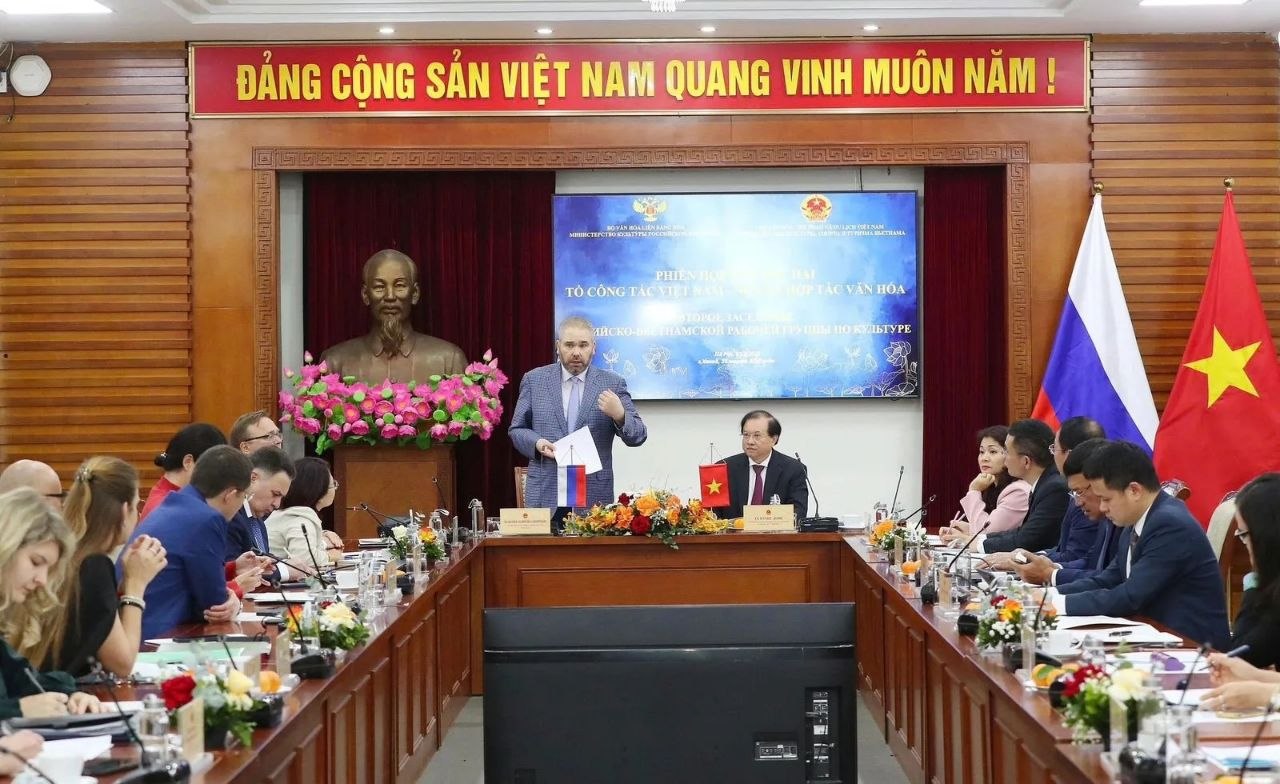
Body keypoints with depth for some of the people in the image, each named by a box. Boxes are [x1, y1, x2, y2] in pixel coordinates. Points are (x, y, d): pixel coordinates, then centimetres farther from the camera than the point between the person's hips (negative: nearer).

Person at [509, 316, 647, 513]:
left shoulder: (612, 384, 4)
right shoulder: (534, 380, 7)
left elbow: (638, 436, 2)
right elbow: (517, 429, 10)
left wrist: (619, 415, -18)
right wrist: (537, 443, -11)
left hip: (594, 496, 0)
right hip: (545, 493, 1)